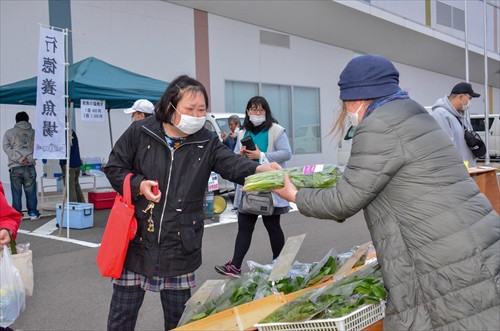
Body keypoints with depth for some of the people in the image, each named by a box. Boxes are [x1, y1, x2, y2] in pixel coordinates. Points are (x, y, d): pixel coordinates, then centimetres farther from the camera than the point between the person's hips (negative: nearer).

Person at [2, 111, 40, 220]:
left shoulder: (9, 132, 7)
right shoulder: (34, 133, 9)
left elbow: (6, 147, -3)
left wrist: (19, 159, -9)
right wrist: (29, 158, -6)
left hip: (15, 167, -1)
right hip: (30, 167, 1)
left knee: (16, 192, 6)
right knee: (31, 191, 8)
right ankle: (33, 213, 12)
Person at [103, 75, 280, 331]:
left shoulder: (207, 143, -2)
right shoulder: (139, 132, -5)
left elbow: (232, 163, -17)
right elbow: (114, 168, 3)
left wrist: (259, 170, -37)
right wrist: (138, 184, -15)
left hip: (180, 246, 1)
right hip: (136, 241, -1)